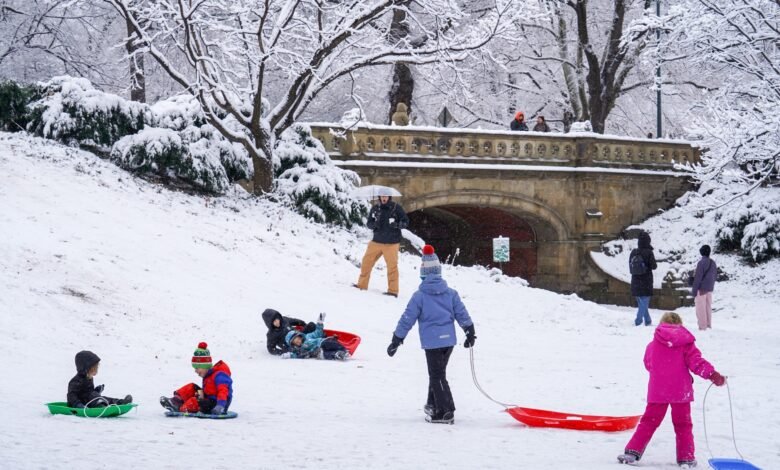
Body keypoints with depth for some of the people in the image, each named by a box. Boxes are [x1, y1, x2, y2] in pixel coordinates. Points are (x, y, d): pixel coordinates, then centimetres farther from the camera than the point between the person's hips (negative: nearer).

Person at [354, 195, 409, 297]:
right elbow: (369, 223, 9)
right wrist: (375, 224, -14)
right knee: (366, 261, 6)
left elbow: (406, 222, -2)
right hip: (376, 241, 4)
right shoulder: (375, 208, 4)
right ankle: (362, 285, 20)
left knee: (392, 266, -3)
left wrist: (396, 224, -21)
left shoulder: (396, 207, -5)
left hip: (391, 243, -4)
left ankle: (393, 290, 5)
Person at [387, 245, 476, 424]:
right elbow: (462, 314, 8)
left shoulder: (419, 296, -8)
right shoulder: (451, 293, 4)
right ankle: (433, 405, 30)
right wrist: (470, 332, 20)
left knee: (437, 376, -2)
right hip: (449, 340, 5)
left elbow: (407, 319, -6)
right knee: (438, 372, 21)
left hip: (432, 342, -5)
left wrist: (396, 340, 1)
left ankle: (446, 412, -9)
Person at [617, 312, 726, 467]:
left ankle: (633, 451, 1)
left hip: (657, 391, 1)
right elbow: (696, 362, -10)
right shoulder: (686, 343, 0)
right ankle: (686, 458, 8)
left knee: (649, 421, 9)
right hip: (681, 391, -1)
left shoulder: (652, 345, 6)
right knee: (683, 424, 11)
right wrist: (712, 374, -12)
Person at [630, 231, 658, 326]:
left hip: (635, 283, 5)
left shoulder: (633, 252, -2)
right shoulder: (648, 252, -15)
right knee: (644, 303, 0)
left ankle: (648, 321, 28)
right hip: (646, 282, -5)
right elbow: (653, 266, -12)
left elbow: (630, 266, 5)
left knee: (641, 303, 18)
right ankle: (638, 321, -9)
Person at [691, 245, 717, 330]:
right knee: (708, 307, 14)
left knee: (700, 308, -2)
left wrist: (694, 290, -12)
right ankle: (708, 325, 17)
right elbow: (715, 276, 15)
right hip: (710, 289, 7)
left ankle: (702, 326, -3)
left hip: (701, 289, -7)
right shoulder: (713, 263, 7)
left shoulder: (701, 263, -16)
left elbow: (698, 277, -16)